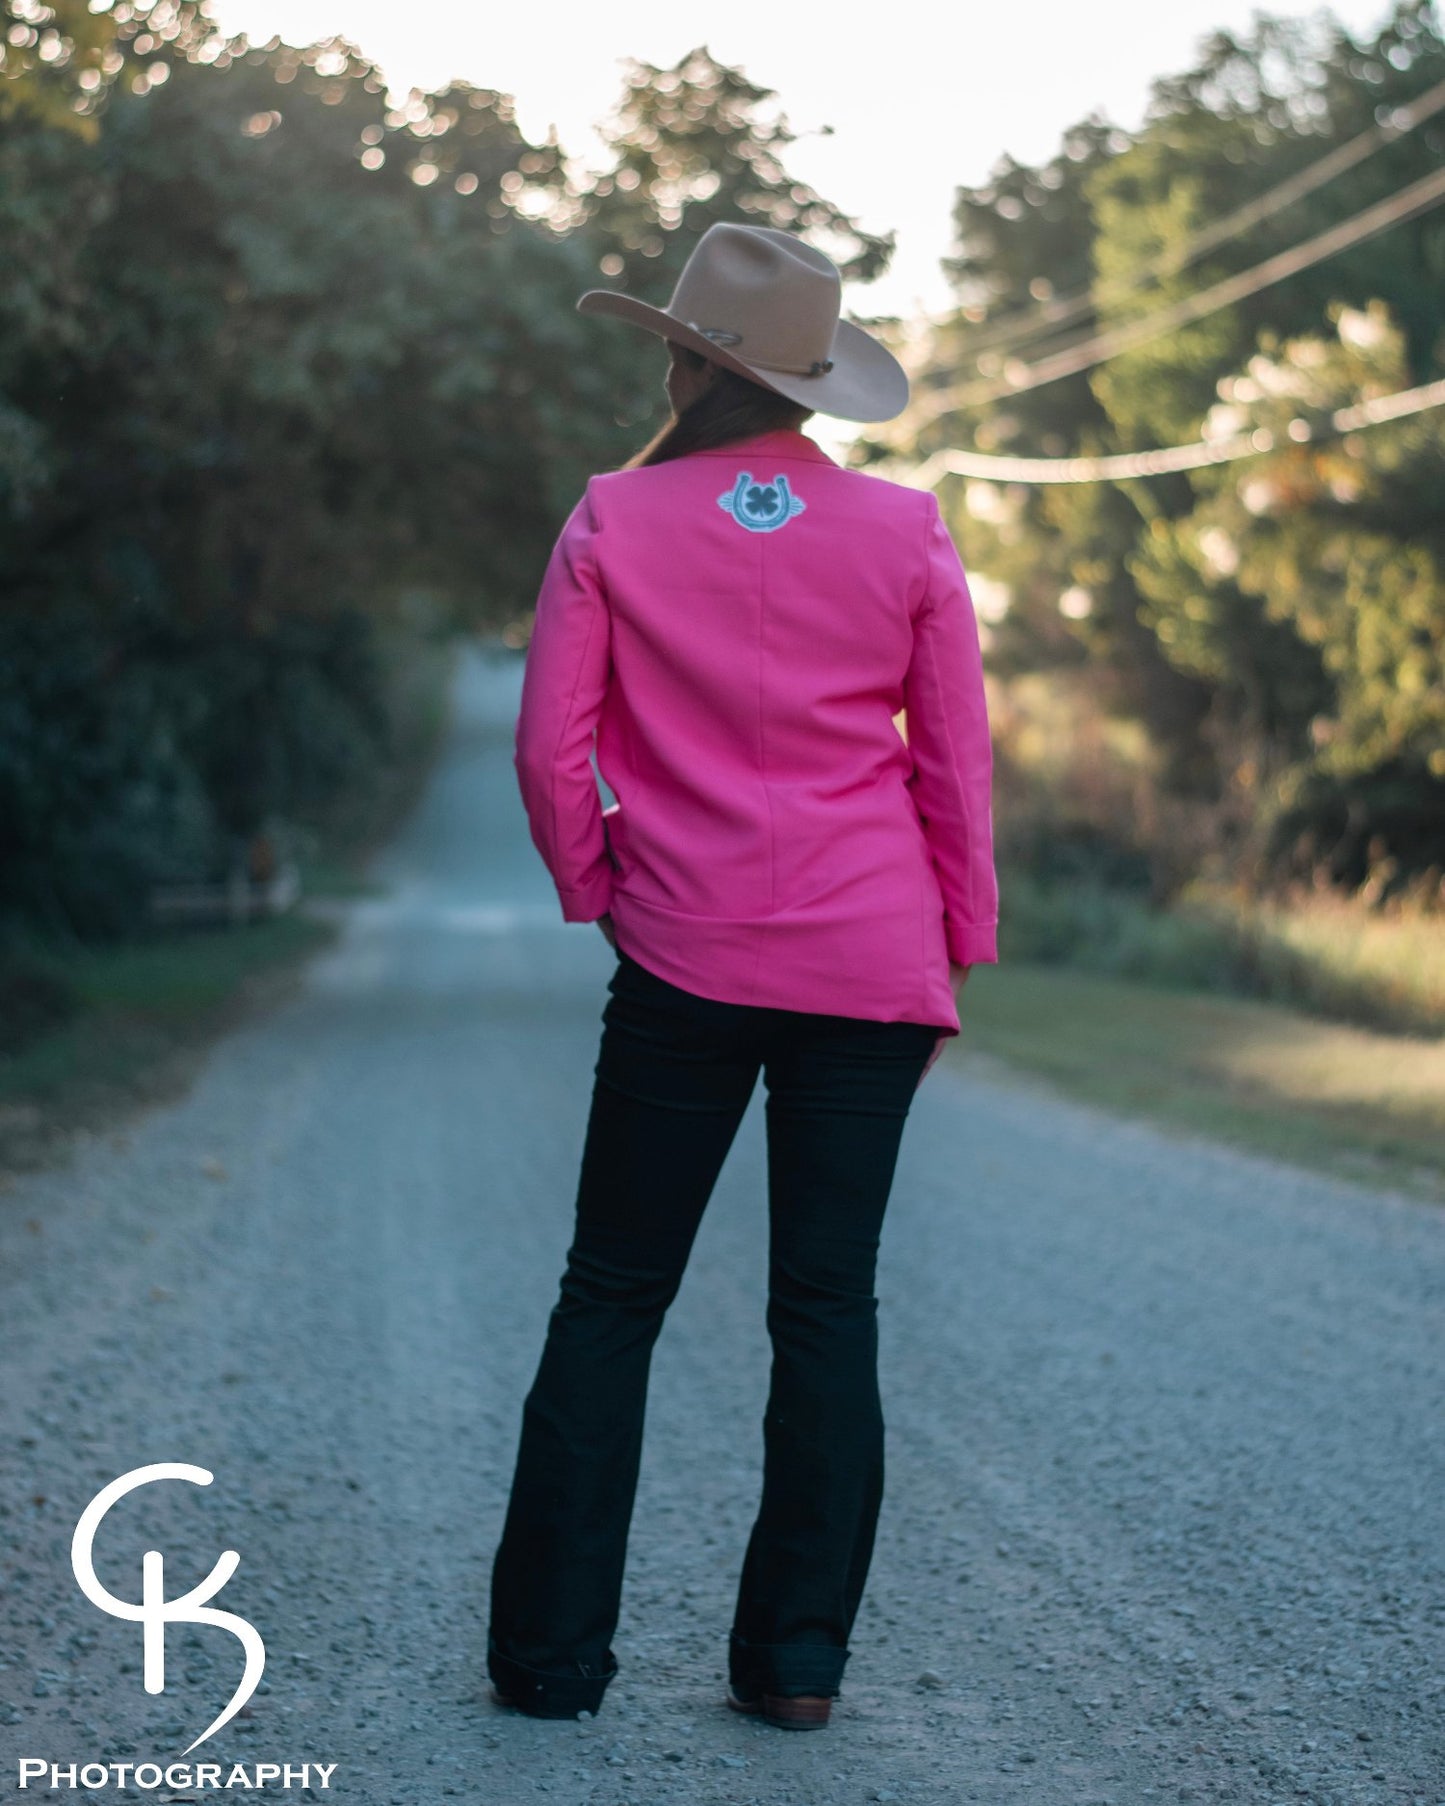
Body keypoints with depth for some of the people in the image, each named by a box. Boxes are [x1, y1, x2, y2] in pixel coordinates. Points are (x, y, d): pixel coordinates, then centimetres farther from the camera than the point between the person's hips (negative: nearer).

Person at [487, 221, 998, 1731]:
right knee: (828, 1305, 6)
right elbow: (957, 760, 2)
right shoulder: (904, 533, 0)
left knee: (611, 1297, 8)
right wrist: (957, 951, 11)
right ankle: (796, 1659, 8)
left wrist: (598, 894, 10)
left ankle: (550, 1651, 9)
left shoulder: (614, 524, -3)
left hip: (682, 962, -1)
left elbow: (550, 747, -4)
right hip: (871, 964, 1)